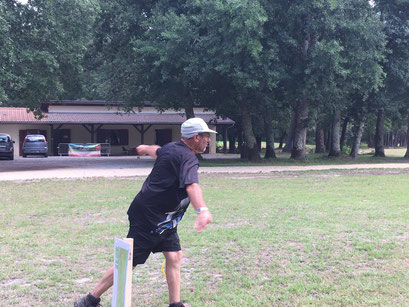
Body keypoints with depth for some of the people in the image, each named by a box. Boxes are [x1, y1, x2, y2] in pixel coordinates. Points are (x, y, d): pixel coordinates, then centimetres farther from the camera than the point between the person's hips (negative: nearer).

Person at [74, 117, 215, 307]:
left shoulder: (171, 148, 9)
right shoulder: (188, 158, -20)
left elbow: (156, 150, 33)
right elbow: (191, 186, -40)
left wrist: (145, 148, 57)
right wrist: (202, 210, -56)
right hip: (149, 218, -10)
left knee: (174, 256, 5)